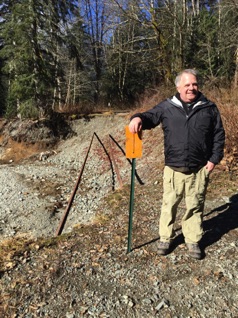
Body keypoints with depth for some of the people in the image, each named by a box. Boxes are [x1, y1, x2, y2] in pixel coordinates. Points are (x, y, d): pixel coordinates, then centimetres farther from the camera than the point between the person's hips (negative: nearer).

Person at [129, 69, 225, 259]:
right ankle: (166, 238, 29)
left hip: (199, 169, 1)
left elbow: (219, 135, 7)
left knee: (195, 206, 12)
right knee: (169, 204, 11)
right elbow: (150, 117, 4)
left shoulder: (209, 108, 4)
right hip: (173, 169, 0)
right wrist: (139, 118, -21)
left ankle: (193, 241, 29)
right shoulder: (167, 107, 1)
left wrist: (214, 159, -1)